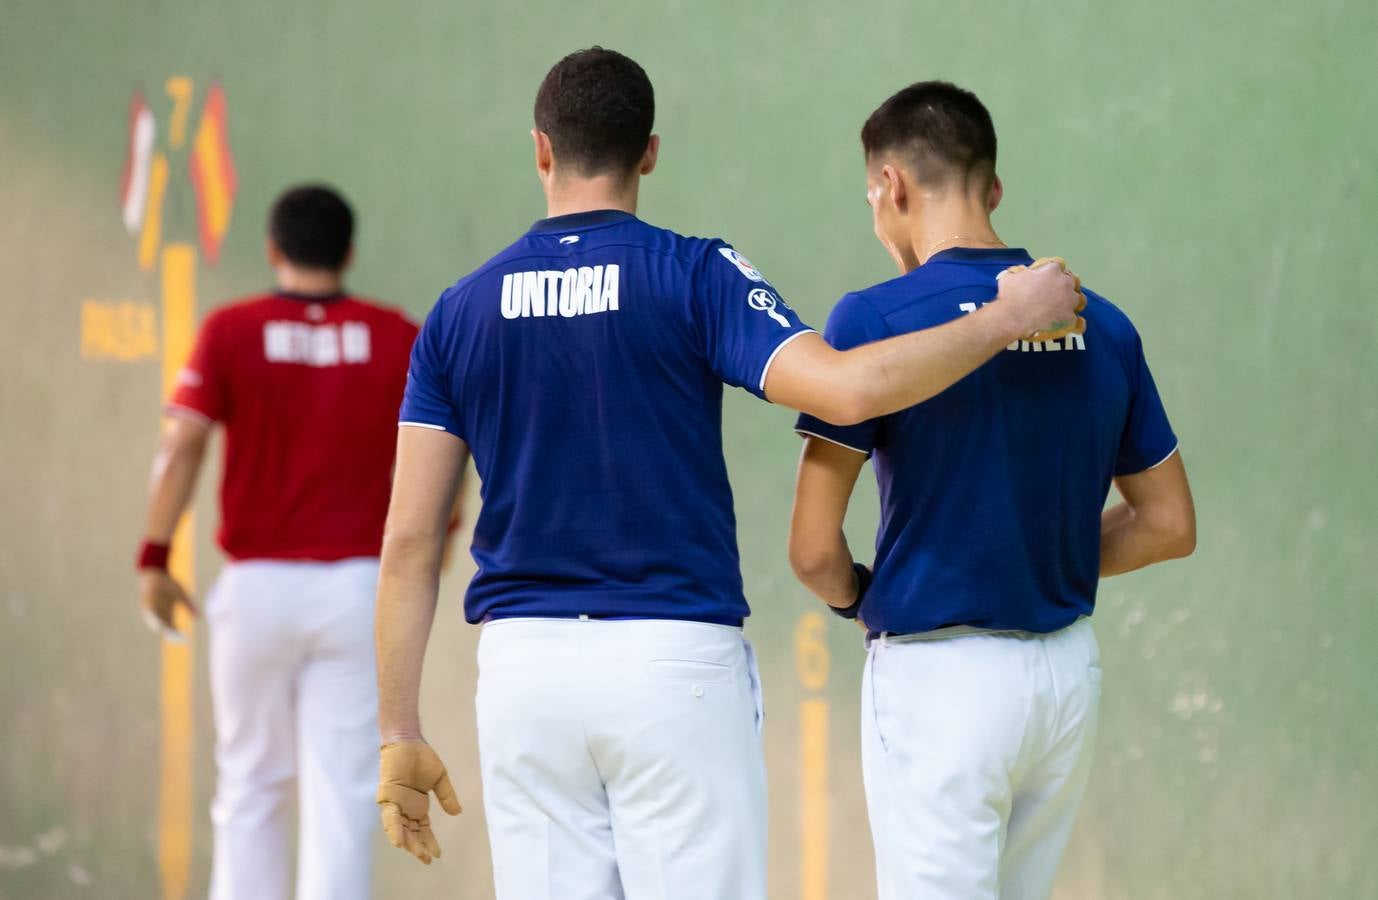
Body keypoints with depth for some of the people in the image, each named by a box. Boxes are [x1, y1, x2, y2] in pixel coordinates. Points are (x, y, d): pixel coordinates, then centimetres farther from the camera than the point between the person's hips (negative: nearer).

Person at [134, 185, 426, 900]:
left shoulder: (230, 332, -2)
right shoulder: (396, 338, 1)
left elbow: (182, 446, -10)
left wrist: (154, 559, -7)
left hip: (257, 582, 0)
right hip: (356, 586, 0)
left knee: (250, 786, 14)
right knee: (341, 792, 0)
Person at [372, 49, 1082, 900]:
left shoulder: (462, 311, 6)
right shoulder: (694, 277, -4)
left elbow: (411, 537, 3)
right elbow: (847, 388, -19)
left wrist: (400, 733, 8)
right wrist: (1006, 318, -6)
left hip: (523, 668, 3)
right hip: (674, 666, -3)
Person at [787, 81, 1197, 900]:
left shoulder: (875, 319, -11)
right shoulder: (1102, 329, 4)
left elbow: (814, 549, -11)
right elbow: (1168, 525, 10)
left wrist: (855, 596, 9)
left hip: (939, 676, -6)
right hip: (1069, 672, 6)